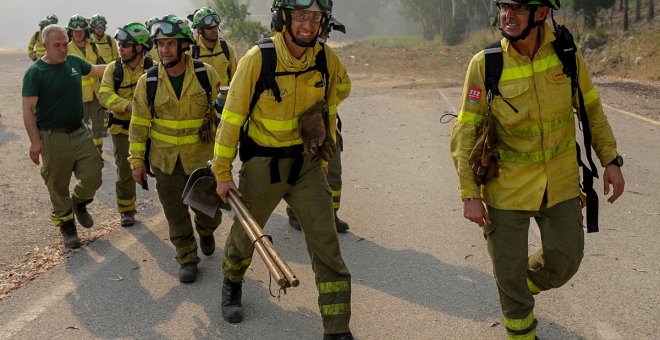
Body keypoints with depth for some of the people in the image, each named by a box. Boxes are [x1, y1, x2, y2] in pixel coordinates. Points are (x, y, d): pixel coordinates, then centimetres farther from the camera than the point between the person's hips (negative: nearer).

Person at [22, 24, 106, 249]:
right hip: (53, 138, -5)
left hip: (79, 132, 5)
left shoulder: (74, 62, 3)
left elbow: (97, 70, 24)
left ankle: (79, 202, 31)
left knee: (92, 176, 0)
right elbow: (28, 109, -15)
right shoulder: (35, 73, -13)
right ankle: (66, 225, 24)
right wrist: (35, 141, -22)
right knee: (58, 187, 5)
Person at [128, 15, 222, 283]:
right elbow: (139, 124, -1)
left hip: (202, 156, 0)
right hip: (165, 160, 0)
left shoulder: (206, 74, -11)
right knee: (175, 213, 7)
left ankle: (206, 232, 45)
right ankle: (187, 258, 24)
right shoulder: (147, 82, -10)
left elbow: (221, 110, 6)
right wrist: (136, 161, -1)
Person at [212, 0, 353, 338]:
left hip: (308, 163, 2)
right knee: (245, 234, 19)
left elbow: (339, 89, 12)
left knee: (326, 244, -3)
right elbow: (232, 116, -12)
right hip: (263, 164, -2)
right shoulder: (257, 59, -21)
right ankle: (232, 284, 51)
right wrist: (222, 173, -6)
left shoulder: (326, 57, -10)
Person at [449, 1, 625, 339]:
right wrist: (469, 194, -13)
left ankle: (526, 281, 43)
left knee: (564, 261, 10)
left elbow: (591, 109, 5)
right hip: (508, 185, -2)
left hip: (561, 182, 2)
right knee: (508, 270, 8)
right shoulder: (485, 65, -15)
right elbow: (465, 132, -10)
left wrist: (611, 160, 1)